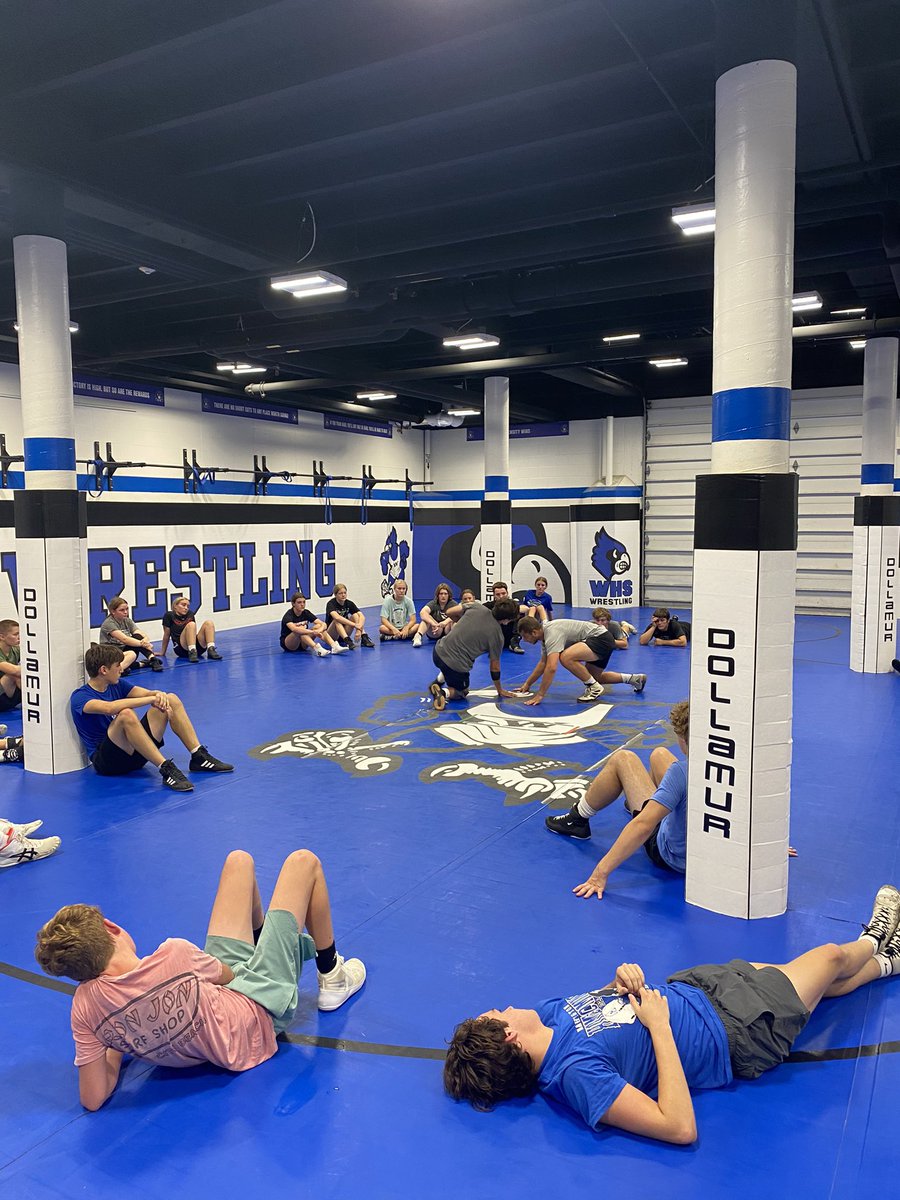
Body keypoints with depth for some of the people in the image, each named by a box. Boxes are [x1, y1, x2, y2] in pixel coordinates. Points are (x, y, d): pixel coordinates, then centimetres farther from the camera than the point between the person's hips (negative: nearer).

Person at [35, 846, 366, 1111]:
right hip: (261, 1011, -5)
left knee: (238, 861, 13)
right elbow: (226, 976, -16)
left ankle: (261, 939, 46)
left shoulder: (84, 1007, -25)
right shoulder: (174, 956, -40)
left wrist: (120, 1043, -2)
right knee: (303, 861, 5)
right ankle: (331, 977, 27)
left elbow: (93, 1099, -16)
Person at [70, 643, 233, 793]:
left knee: (171, 699, -2)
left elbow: (148, 694, 0)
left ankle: (199, 757, -7)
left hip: (135, 751, 7)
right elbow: (110, 707, -34)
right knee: (126, 714, -36)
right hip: (106, 760, -7)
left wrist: (159, 695, -25)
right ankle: (166, 769, -39)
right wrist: (152, 699, -30)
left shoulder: (117, 685, 10)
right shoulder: (80, 697, -13)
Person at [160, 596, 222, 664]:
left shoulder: (191, 614, 14)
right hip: (181, 649, -4)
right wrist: (162, 653, 13)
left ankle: (211, 650, -32)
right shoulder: (169, 615, 2)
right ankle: (192, 652, -42)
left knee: (208, 623, -15)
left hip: (198, 648, 5)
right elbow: (166, 635, 7)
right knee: (191, 624, -27)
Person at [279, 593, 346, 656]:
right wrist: (313, 632, -49)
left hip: (302, 644, 5)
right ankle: (318, 650, -53)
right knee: (300, 630, -35)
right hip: (287, 644, -5)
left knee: (318, 626, -17)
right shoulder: (288, 615, -20)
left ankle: (335, 647, -36)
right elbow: (294, 629, -42)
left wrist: (319, 630, -36)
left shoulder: (306, 613, -4)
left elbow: (323, 624, -13)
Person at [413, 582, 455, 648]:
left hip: (448, 631, 0)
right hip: (435, 632, 0)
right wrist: (433, 624, -42)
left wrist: (445, 622, -45)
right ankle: (418, 636, -45)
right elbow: (422, 612, -25)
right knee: (426, 617, -23)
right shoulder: (433, 603, -4)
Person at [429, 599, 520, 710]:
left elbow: (450, 612, 10)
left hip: (438, 651, 6)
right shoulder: (497, 635, -11)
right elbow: (495, 667, 0)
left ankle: (439, 680, 25)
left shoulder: (477, 607, -4)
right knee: (461, 693, 24)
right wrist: (500, 691, 16)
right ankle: (445, 692, -6)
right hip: (456, 666, -5)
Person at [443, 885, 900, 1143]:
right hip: (739, 1032, -6)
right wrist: (659, 1025, -36)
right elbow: (681, 1128, -40)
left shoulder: (549, 1013, -13)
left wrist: (624, 983, -16)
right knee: (830, 956, 13)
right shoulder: (577, 1073, -38)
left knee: (821, 981, 26)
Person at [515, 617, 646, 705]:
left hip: (601, 638, -11)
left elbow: (551, 668, -34)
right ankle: (635, 678, 33)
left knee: (566, 657, -29)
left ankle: (594, 688, -11)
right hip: (601, 640, 11)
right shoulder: (545, 633, 7)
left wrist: (540, 695, -31)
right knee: (595, 677, 25)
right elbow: (543, 663, 20)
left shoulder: (552, 634, -25)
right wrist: (527, 684, 17)